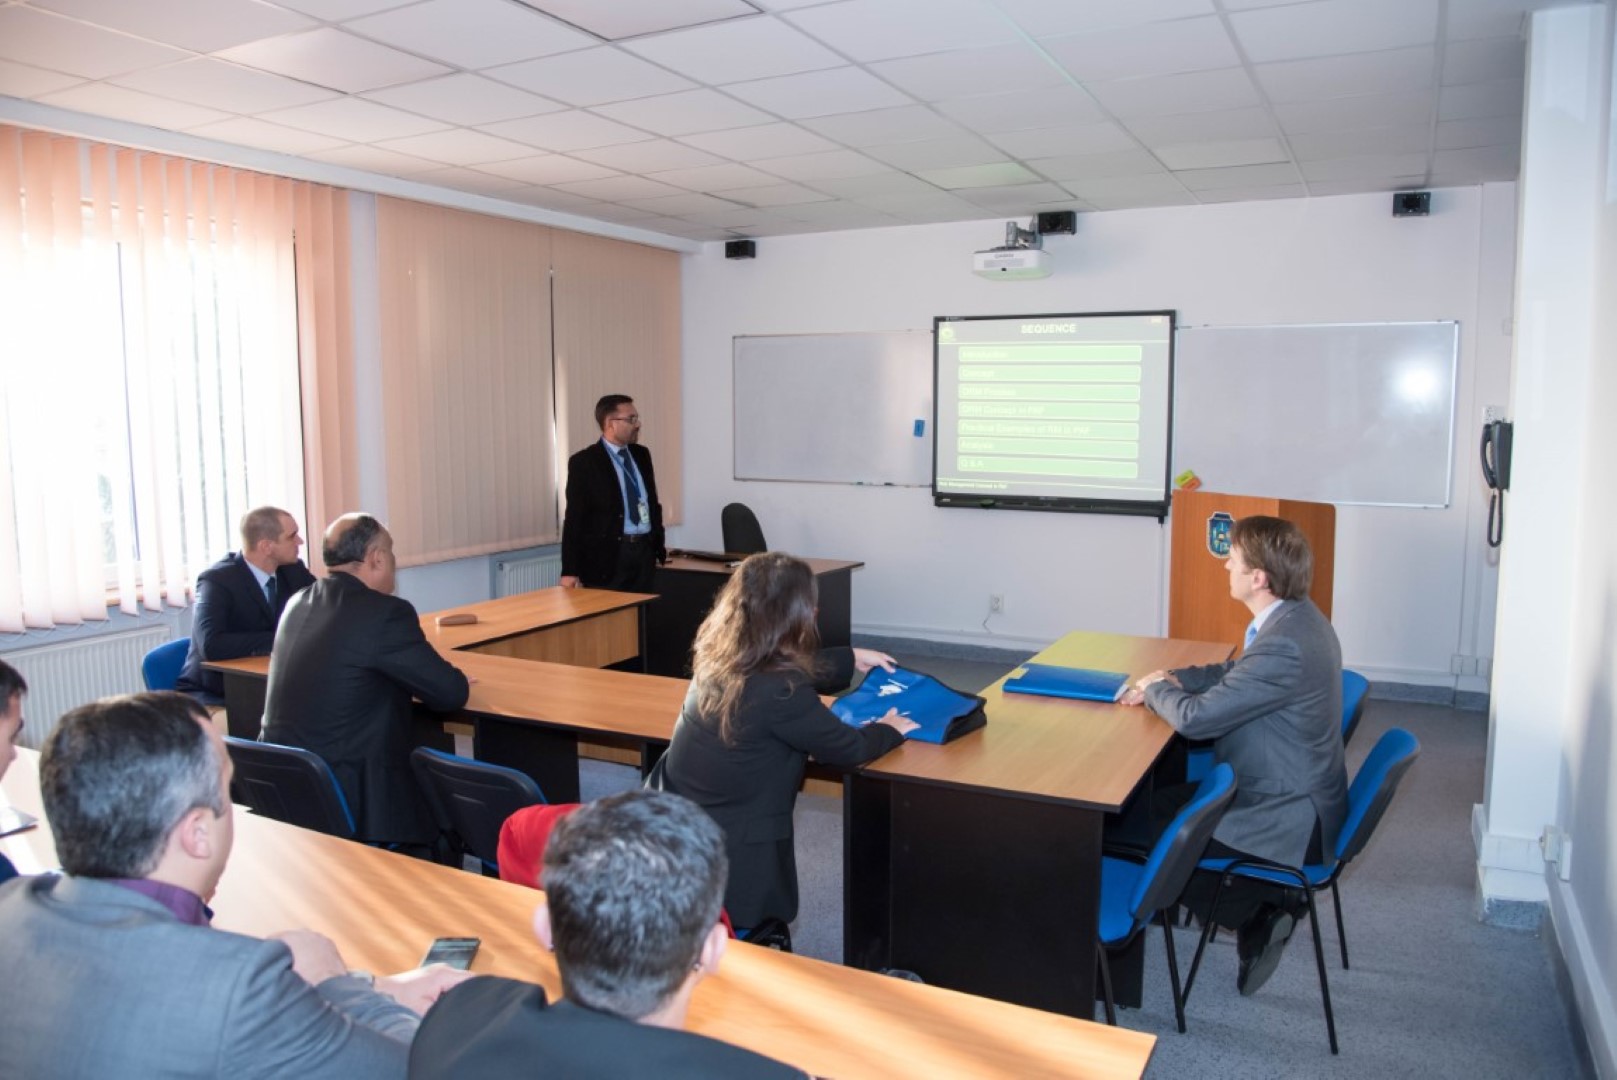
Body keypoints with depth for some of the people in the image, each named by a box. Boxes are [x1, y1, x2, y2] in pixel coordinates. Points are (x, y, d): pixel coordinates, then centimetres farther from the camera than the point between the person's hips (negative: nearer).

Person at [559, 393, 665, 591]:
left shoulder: (641, 455, 13)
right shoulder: (584, 462, -6)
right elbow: (574, 519, -8)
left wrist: (659, 546, 16)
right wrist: (570, 571, -11)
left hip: (645, 552, 6)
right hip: (608, 556, -5)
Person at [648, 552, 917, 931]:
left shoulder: (718, 659, -3)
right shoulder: (778, 692, -27)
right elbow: (849, 748, -12)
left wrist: (852, 659, 29)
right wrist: (888, 730, 8)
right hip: (728, 853, -7)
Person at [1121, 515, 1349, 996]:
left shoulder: (1286, 645, -32)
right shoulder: (1294, 616, 1)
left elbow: (1195, 718, -28)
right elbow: (1235, 674, 18)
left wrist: (1155, 689, -7)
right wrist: (1173, 679, 2)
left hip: (1288, 821, -10)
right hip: (1291, 794, 10)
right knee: (1155, 804, 12)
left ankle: (1259, 913, 7)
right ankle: (1264, 905, 15)